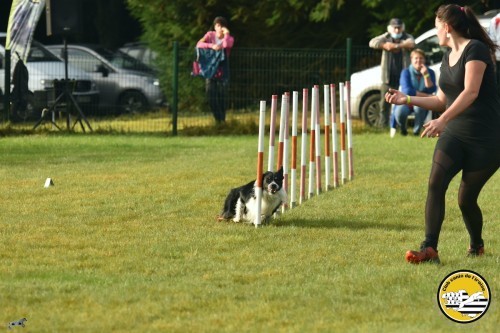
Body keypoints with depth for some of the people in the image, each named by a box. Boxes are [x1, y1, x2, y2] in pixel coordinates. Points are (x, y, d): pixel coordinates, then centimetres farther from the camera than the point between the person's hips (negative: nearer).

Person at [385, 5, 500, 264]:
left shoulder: (475, 49, -12)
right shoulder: (448, 58, 14)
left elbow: (471, 91, -25)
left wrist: (443, 120, -34)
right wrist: (406, 99, 19)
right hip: (454, 135, 7)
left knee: (466, 199, -1)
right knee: (435, 184, -15)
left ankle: (477, 245, 27)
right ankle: (429, 249, -21)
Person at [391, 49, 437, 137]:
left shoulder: (430, 72, -4)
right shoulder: (406, 72, -8)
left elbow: (431, 90, -16)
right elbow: (407, 91, -21)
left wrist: (426, 75, -27)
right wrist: (426, 95, -21)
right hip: (406, 102, -1)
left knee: (419, 106, -37)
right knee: (399, 112, -34)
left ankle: (417, 130, -11)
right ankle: (403, 129, 3)